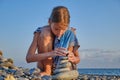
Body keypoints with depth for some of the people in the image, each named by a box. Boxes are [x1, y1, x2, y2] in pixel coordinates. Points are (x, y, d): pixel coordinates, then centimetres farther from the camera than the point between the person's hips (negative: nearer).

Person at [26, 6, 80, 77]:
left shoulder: (70, 34, -8)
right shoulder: (41, 32, -15)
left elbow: (78, 58, 1)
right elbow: (28, 58, -23)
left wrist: (73, 59, -26)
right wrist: (50, 53, -39)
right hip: (44, 67, -2)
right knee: (45, 34, -24)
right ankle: (47, 71, -22)